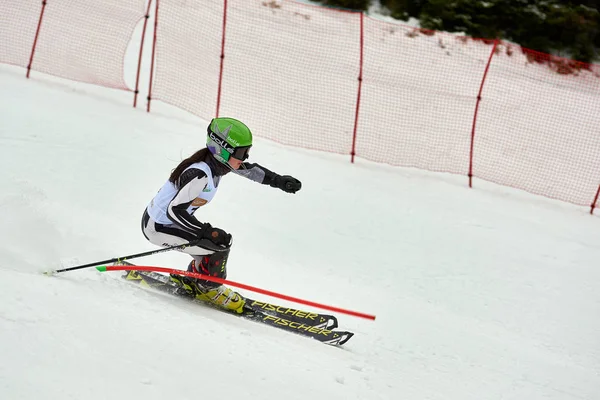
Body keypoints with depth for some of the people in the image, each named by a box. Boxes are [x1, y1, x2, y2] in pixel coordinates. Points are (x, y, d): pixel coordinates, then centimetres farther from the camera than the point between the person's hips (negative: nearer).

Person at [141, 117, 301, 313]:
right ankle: (207, 287, 10)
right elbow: (174, 210, -30)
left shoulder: (217, 160, -5)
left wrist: (279, 181, 6)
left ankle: (191, 282, 27)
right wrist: (208, 231, -31)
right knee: (220, 246, -14)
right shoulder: (200, 174, -31)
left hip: (160, 217, 9)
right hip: (157, 227, -9)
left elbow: (250, 170, 13)